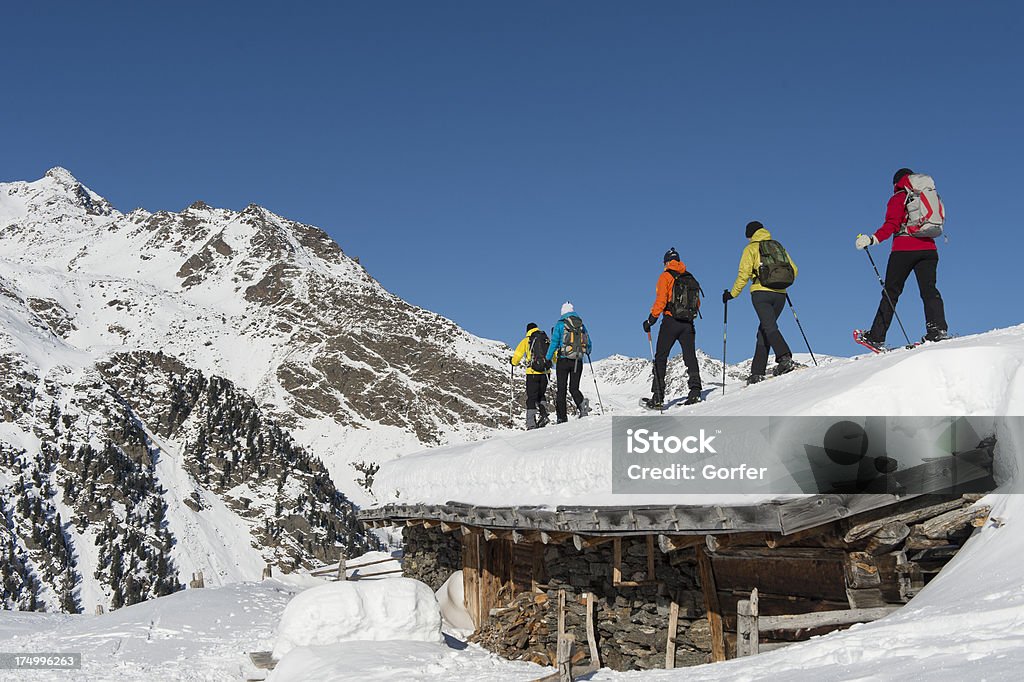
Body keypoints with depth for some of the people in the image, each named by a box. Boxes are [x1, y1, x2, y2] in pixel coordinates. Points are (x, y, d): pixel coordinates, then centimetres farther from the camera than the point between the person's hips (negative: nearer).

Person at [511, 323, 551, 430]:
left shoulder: (526, 341, 3)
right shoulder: (547, 340, 10)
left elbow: (517, 355, 2)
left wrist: (515, 363, 24)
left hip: (532, 373, -3)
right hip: (545, 372, 3)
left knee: (531, 398, 1)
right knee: (542, 396, 21)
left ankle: (531, 424, -6)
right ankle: (543, 413, -4)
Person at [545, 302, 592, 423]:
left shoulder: (560, 324, -2)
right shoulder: (582, 325, 9)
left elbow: (554, 343, -8)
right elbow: (589, 343, 13)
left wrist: (547, 359, -2)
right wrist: (587, 352, 35)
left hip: (563, 360, -3)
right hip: (578, 362, 3)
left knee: (561, 389, 4)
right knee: (574, 388, 11)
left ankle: (562, 418, 0)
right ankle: (582, 403, -20)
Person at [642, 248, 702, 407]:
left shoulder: (666, 276, -2)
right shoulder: (690, 278, 14)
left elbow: (661, 300, -13)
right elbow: (697, 304, 17)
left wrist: (651, 319, -10)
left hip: (670, 322, -5)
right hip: (688, 324, 5)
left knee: (660, 358, 1)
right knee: (690, 357, 7)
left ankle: (658, 397, -3)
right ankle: (695, 390, -7)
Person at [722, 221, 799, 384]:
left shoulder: (751, 248, 5)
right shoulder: (778, 246, 20)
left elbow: (744, 274, -5)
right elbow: (793, 270, 17)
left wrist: (732, 293, 3)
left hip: (761, 293, -5)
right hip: (780, 295, 5)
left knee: (769, 328, -17)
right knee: (763, 332, 11)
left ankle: (785, 358, -40)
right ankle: (757, 371, 7)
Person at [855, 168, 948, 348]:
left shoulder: (898, 198, 4)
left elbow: (892, 225, -11)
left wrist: (873, 239, -19)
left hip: (904, 250, -4)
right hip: (928, 249, 4)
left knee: (891, 292, 0)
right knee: (929, 289, -1)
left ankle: (876, 337, 1)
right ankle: (938, 328, -23)